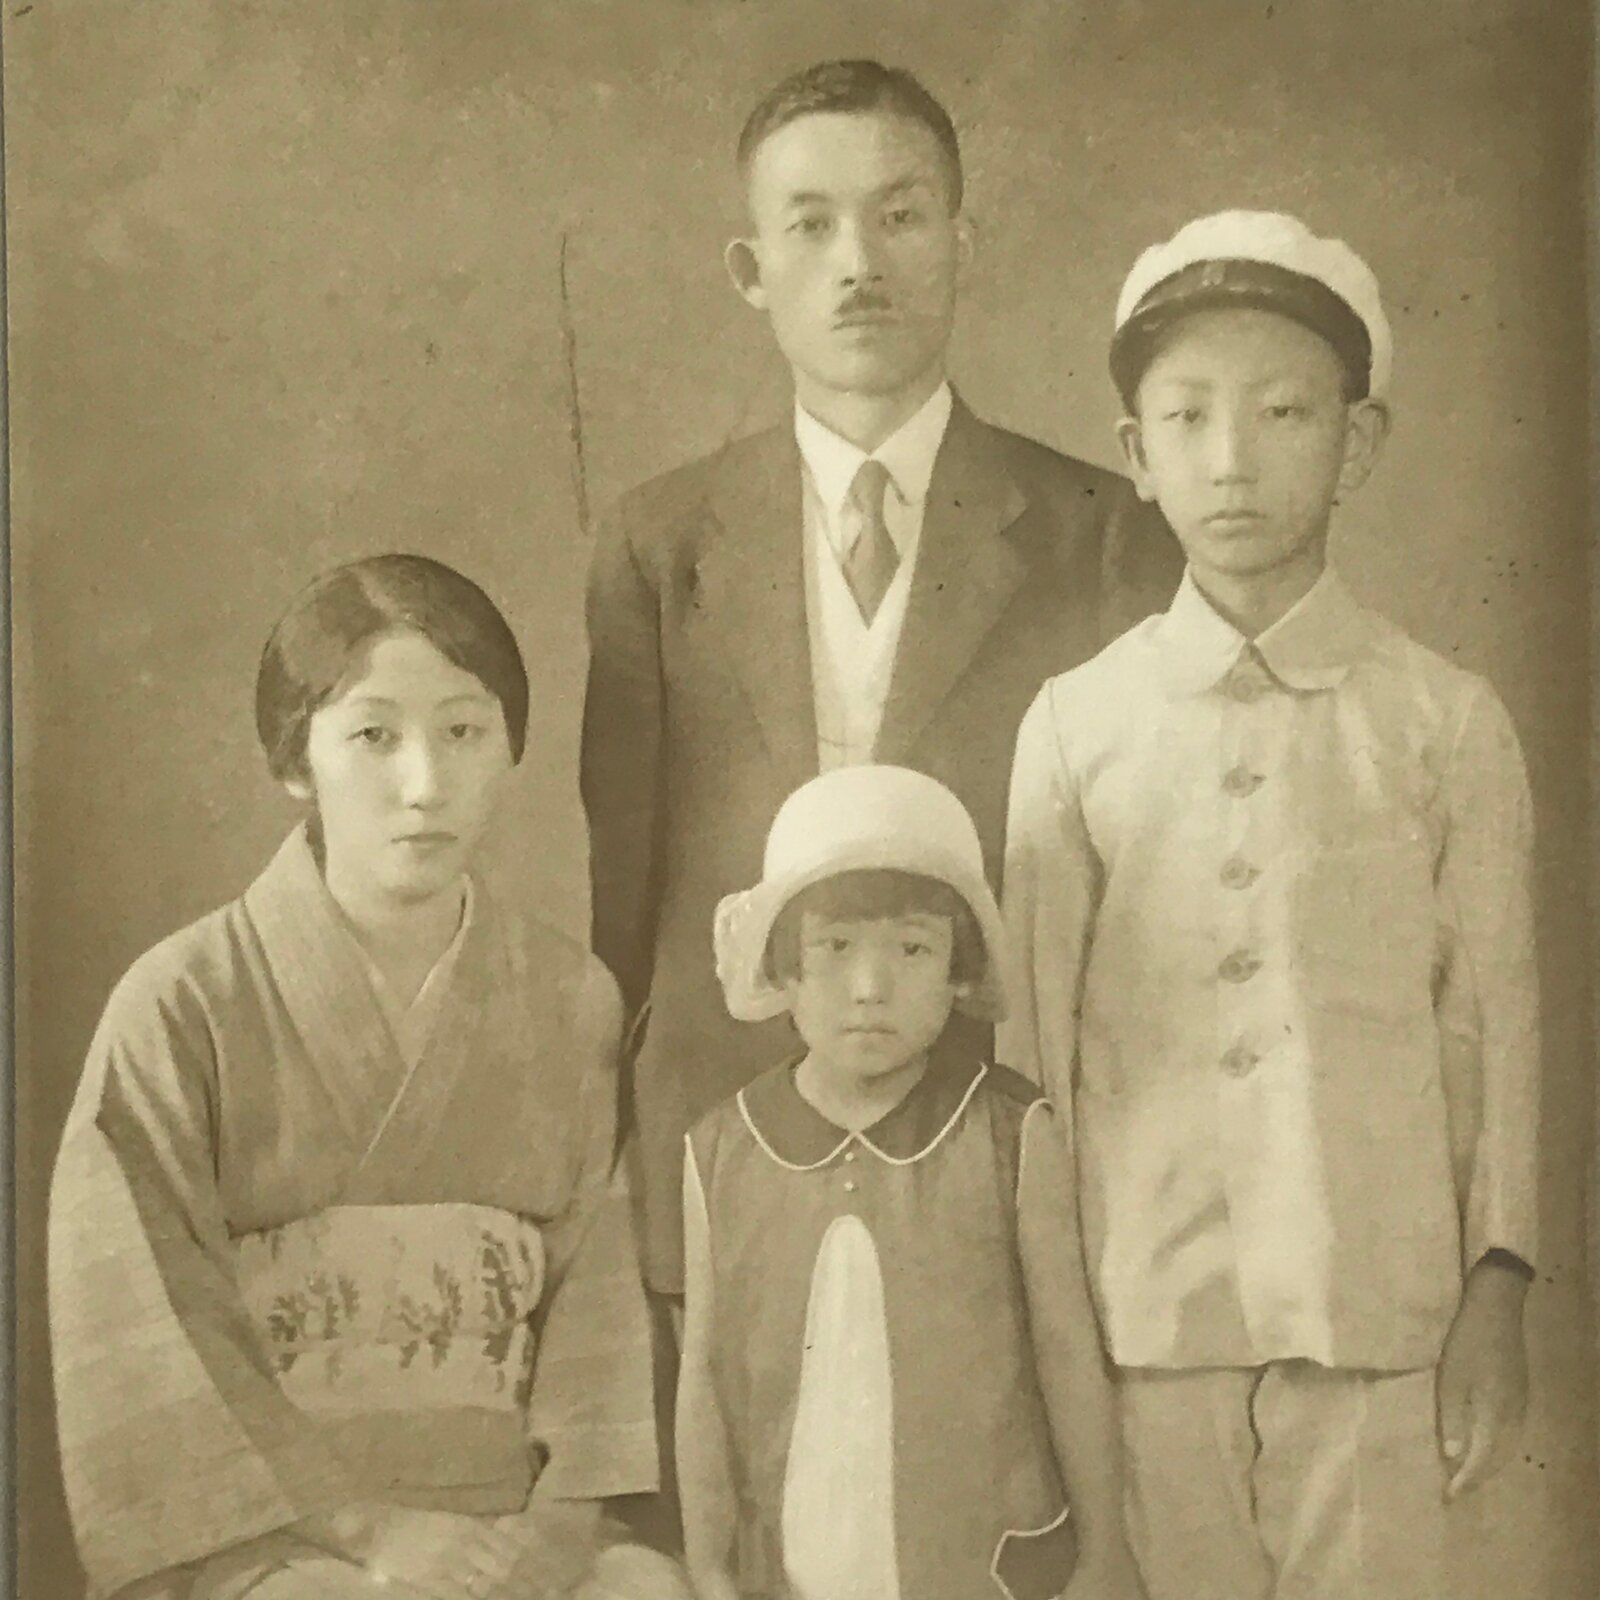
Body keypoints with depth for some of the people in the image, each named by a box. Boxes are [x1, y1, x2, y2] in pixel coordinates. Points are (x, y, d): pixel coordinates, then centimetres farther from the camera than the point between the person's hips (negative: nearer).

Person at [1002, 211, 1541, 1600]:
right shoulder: (1076, 724, 3)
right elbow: (1035, 1035, 7)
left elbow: (1494, 1020, 5)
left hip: (1375, 1313, -1)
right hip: (1144, 1314, 1)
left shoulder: (1446, 721, 2)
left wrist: (1497, 1290, 1)